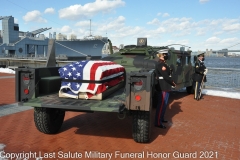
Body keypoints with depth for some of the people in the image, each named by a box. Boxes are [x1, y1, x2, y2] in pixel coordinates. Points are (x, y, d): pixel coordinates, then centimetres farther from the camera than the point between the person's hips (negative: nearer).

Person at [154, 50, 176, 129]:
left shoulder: (163, 63, 15)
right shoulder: (161, 64, -18)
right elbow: (166, 76, -22)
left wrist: (171, 82, 4)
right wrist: (172, 83, -10)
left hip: (165, 87, 11)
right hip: (163, 87, -11)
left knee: (164, 104, 20)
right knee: (161, 104, -6)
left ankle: (161, 118, 33)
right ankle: (158, 122, 0)